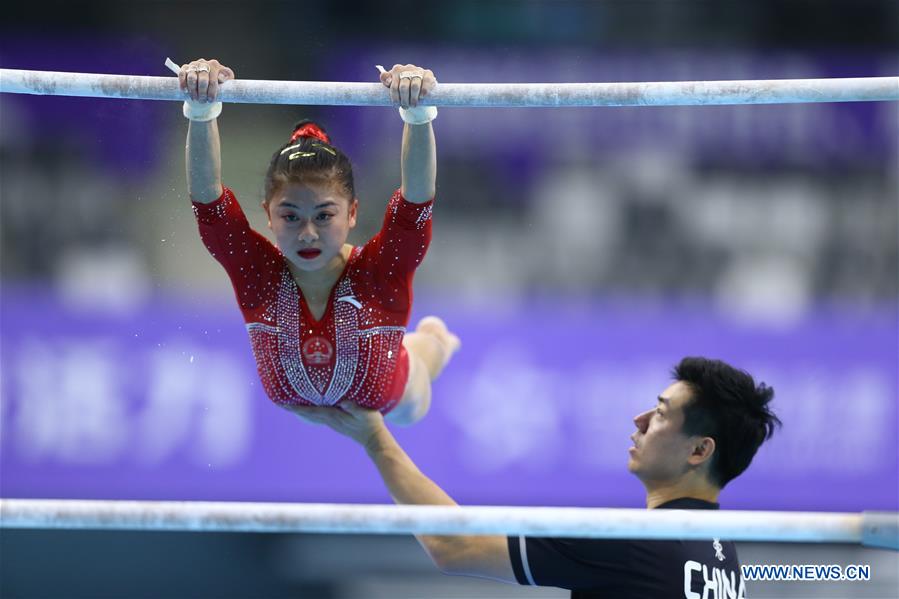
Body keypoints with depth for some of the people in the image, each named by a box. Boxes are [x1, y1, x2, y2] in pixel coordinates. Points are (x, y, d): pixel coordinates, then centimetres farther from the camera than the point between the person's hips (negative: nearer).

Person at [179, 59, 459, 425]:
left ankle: (431, 339, 63)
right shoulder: (258, 271, -38)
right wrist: (201, 111, -69)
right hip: (293, 402, 1)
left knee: (407, 411, 34)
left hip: (386, 401, -1)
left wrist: (418, 114, -73)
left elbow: (418, 198, -57)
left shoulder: (381, 271, -40)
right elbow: (207, 197, -52)